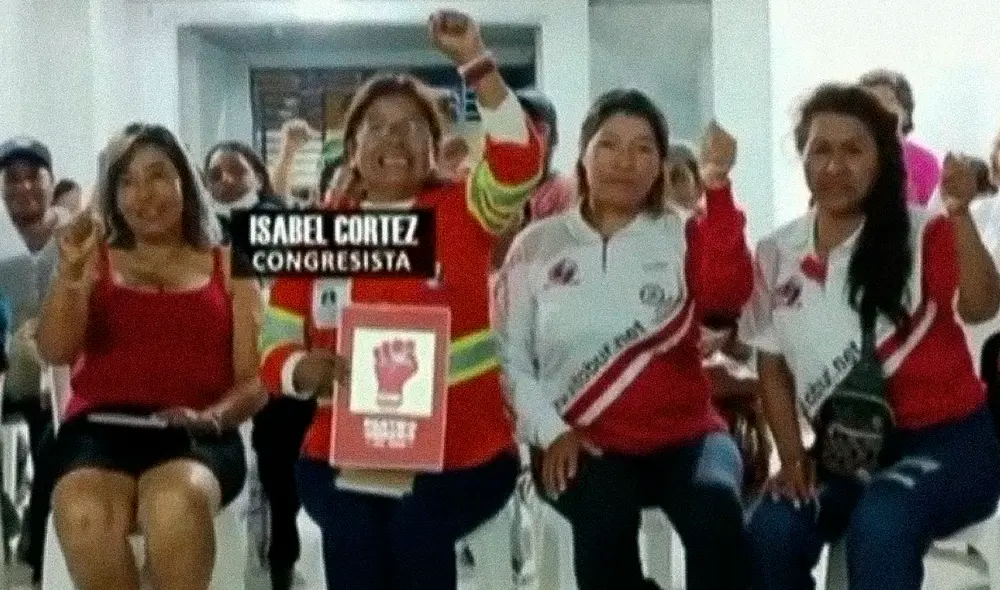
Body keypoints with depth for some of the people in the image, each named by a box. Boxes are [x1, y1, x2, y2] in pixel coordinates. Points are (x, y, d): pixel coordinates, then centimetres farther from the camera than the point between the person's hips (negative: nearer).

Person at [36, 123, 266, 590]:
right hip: (98, 428, 1)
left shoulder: (229, 267, 16)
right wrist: (70, 272, -10)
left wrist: (211, 417, -12)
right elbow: (54, 352, 5)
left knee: (176, 504, -37)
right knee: (83, 515, -34)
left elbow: (254, 381, 9)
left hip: (196, 436, -1)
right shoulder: (95, 262, 19)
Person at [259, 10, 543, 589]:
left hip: (463, 452, -1)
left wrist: (475, 61, -24)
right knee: (351, 532, -29)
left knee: (417, 524, -30)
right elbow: (276, 348, 6)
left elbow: (519, 161, -18)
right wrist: (306, 370, -17)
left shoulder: (462, 211, 3)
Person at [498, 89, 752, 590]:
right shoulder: (537, 245, 8)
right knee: (606, 517, -33)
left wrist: (719, 189, -19)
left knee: (716, 510, -30)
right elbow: (509, 357, 5)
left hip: (683, 435, 1)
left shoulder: (682, 237, 9)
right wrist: (550, 431, -9)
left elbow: (727, 296, -13)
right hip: (582, 443, -1)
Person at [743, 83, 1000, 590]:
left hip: (948, 439, -3)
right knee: (770, 533, -24)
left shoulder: (923, 234, -5)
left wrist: (959, 215, -34)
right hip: (846, 452, 4)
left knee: (879, 524, -34)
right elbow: (773, 369, 11)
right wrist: (792, 456, -1)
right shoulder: (776, 255, 4)